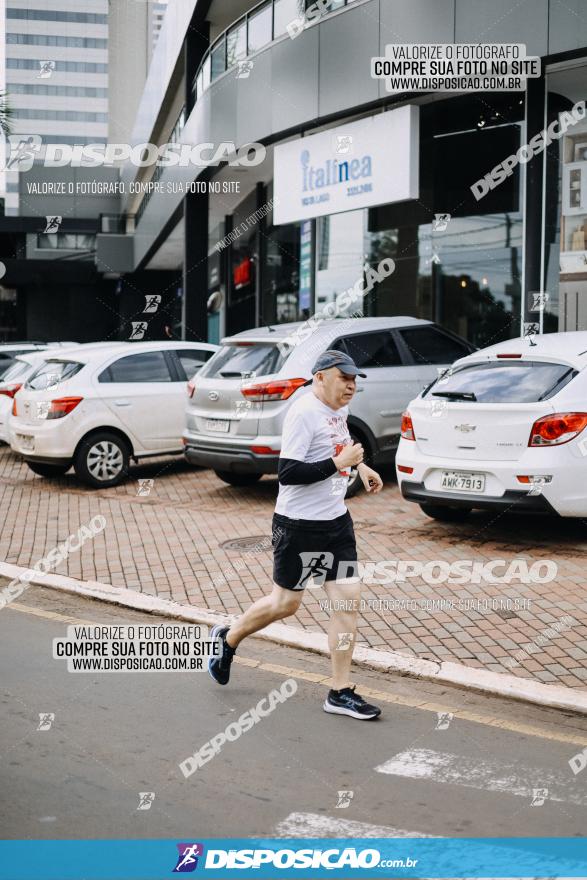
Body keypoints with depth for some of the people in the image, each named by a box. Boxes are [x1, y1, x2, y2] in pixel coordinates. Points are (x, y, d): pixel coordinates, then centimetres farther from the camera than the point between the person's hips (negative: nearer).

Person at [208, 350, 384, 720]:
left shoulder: (339, 408, 8)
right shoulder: (304, 412, -19)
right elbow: (287, 472, -25)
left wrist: (360, 465, 19)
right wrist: (338, 462, -25)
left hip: (336, 520, 8)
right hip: (300, 525, -8)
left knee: (349, 601, 1)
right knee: (285, 603, 7)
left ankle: (341, 692, 9)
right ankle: (228, 640, 35)